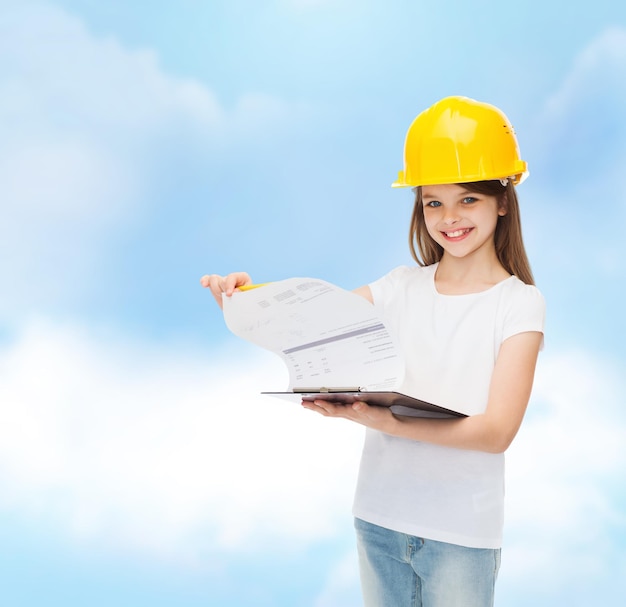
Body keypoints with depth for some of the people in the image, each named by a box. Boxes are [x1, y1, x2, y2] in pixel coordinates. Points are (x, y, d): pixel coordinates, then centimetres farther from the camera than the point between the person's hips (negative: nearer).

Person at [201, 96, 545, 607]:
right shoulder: (402, 287, 2)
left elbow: (497, 430, -16)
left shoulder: (520, 302, -8)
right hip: (379, 518, 3)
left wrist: (387, 422, -29)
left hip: (461, 533, -3)